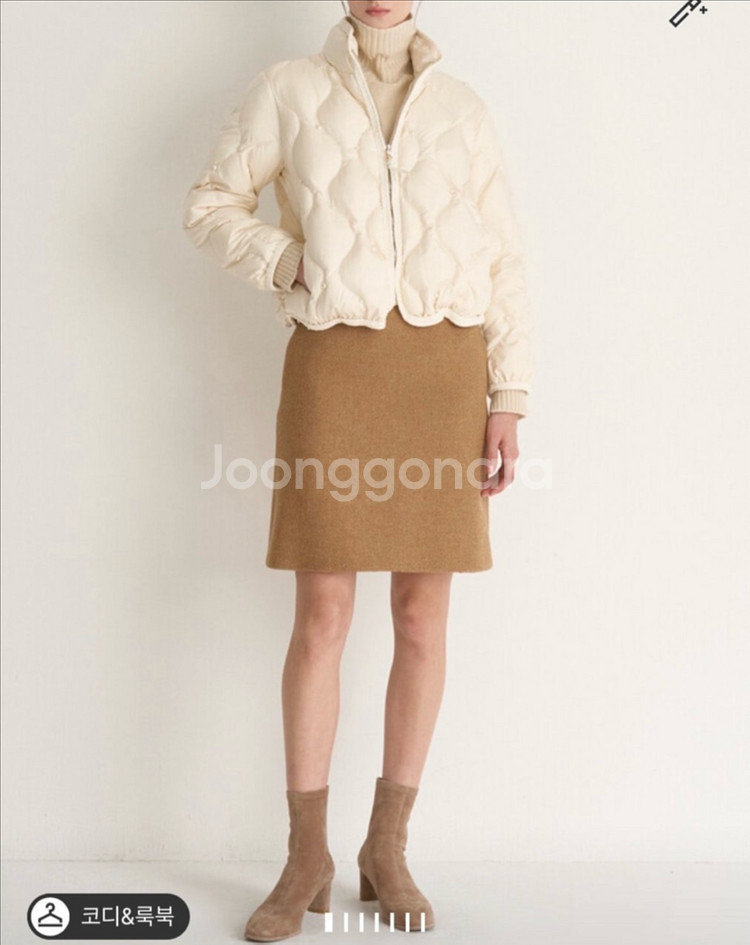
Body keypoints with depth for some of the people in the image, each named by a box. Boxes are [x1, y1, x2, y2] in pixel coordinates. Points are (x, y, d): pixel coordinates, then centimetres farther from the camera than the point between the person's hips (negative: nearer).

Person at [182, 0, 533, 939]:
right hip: (333, 364, -2)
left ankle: (388, 849, 17)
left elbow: (502, 263, 8)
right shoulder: (287, 89, 7)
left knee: (422, 618, 3)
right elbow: (210, 204, 12)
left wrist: (508, 401, 0)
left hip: (443, 369, 2)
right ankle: (307, 858, 12)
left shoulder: (462, 107, 11)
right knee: (322, 617, -1)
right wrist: (292, 266, -5)